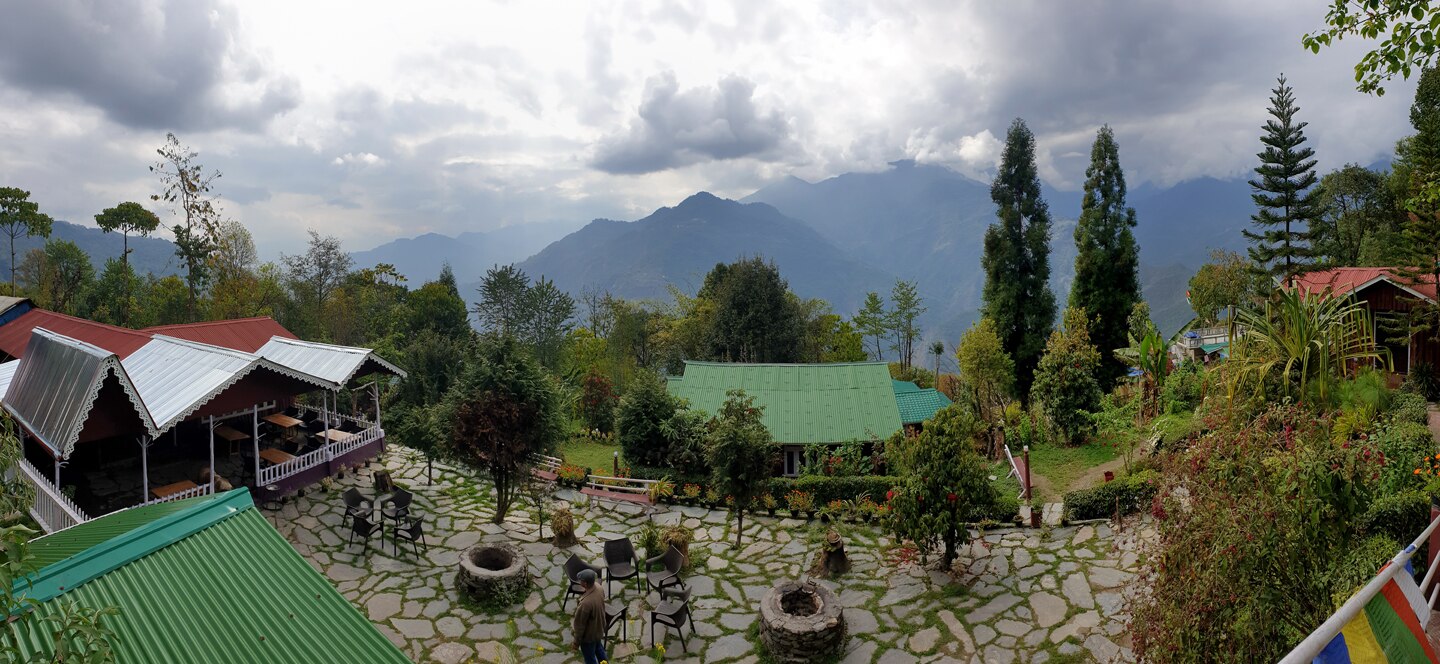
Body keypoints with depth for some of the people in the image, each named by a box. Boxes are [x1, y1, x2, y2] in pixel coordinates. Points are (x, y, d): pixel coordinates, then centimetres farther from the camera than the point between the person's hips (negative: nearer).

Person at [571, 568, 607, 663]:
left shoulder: (586, 603, -42)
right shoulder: (598, 587, -19)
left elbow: (580, 624, -26)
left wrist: (576, 642, -10)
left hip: (589, 635, -7)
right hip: (599, 627, 7)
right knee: (598, 646, 35)